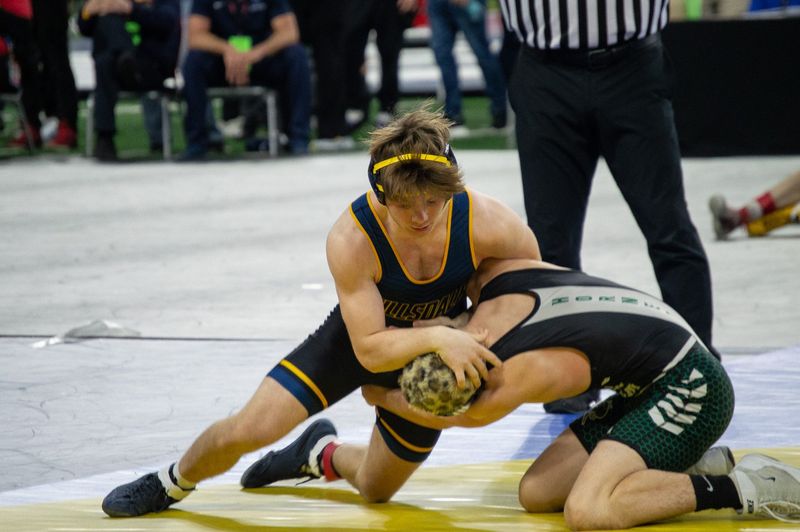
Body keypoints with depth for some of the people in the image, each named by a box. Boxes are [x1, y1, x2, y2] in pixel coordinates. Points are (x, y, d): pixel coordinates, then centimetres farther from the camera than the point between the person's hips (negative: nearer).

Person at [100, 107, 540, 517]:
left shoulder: (487, 222, -34)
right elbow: (369, 348, -30)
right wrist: (437, 337, -48)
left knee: (376, 490, 15)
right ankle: (174, 482, 18)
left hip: (434, 357, 2)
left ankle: (322, 452, 52)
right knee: (249, 429, -16)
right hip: (359, 336, -2)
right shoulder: (351, 239, -36)